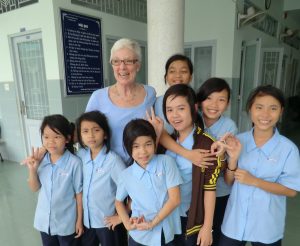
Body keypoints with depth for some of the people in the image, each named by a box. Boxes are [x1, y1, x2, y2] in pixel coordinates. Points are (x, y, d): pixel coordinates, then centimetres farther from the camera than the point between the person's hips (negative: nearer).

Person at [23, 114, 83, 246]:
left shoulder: (74, 163, -24)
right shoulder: (40, 159, -10)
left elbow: (79, 193, -13)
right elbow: (35, 188, 2)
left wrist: (79, 220, -6)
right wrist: (32, 170, -15)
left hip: (66, 222, -4)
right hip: (44, 220, 5)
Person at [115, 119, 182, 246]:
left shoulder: (166, 162, -13)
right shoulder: (126, 175, -8)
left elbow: (175, 199, -13)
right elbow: (119, 201, 9)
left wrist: (152, 223, -15)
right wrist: (127, 223, -5)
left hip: (167, 235, 0)